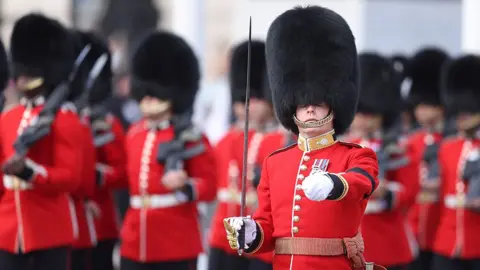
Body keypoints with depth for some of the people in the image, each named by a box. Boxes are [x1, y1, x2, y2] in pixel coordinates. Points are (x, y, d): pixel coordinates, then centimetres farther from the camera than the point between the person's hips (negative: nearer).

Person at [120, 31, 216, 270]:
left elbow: (209, 187, -8)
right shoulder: (134, 134, 12)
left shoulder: (191, 139, -6)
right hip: (135, 242, 6)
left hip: (177, 243, -6)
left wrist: (185, 185, -24)